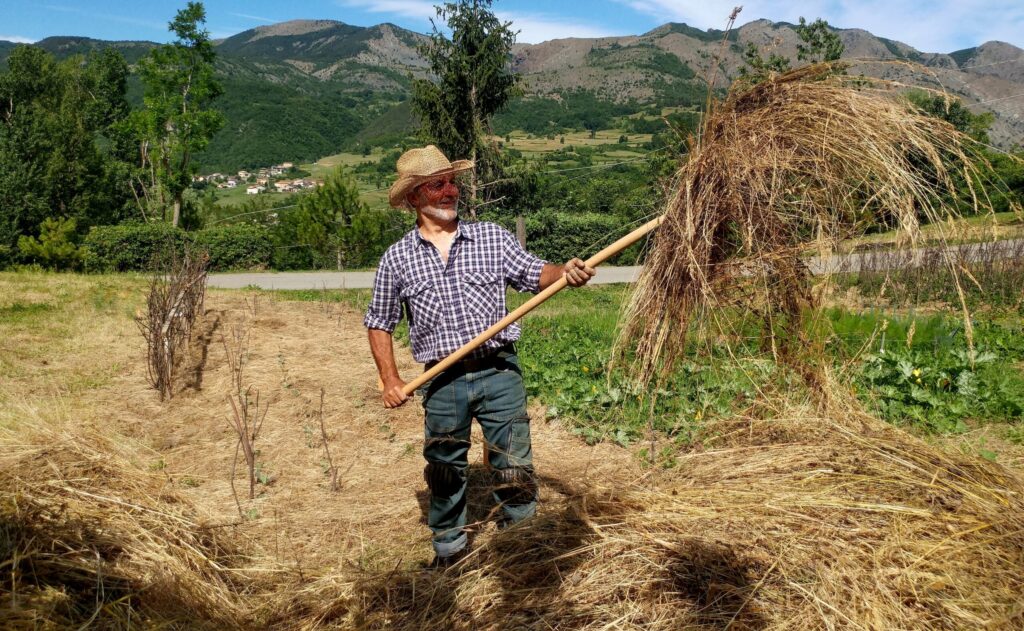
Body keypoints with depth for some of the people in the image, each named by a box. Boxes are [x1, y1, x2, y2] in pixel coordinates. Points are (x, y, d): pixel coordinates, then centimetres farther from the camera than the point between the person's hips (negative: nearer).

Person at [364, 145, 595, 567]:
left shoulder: (492, 236, 4)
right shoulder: (397, 259, 3)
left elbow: (533, 273, -1)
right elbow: (379, 324, 10)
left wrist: (565, 272, -23)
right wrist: (391, 381, 2)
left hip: (499, 372, 0)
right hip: (442, 383, 1)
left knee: (515, 468, 6)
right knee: (445, 473, 14)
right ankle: (449, 554, 34)